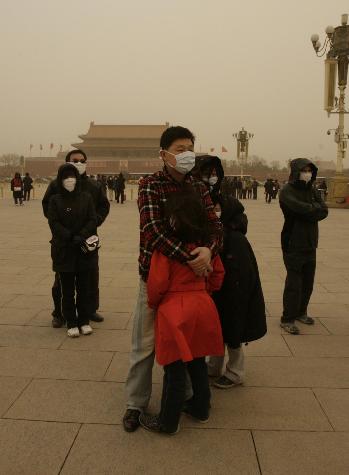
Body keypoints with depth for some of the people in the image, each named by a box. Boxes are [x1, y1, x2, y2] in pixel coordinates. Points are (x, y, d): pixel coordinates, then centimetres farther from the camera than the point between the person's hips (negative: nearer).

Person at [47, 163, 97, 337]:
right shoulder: (55, 200, 1)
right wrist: (71, 237, -18)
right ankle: (71, 323, 15)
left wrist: (81, 236, -16)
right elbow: (54, 223, -7)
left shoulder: (86, 198, 4)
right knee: (67, 290, 5)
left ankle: (84, 321, 19)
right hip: (64, 251, -1)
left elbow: (93, 220, -2)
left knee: (83, 288, 8)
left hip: (85, 250, 1)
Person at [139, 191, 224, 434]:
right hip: (202, 307, 6)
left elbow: (157, 283, -16)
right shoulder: (206, 244, 2)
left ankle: (168, 421, 21)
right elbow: (218, 275, 11)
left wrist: (153, 303, 3)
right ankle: (201, 408, 38)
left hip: (174, 311, -6)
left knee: (175, 369, 6)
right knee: (197, 361, 22)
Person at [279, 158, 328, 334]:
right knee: (294, 283, -4)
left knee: (307, 282, 12)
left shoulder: (312, 190, 10)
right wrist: (315, 208, -10)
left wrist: (309, 209, -18)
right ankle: (287, 319, 5)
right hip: (293, 245, -6)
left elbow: (324, 212, -3)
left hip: (310, 244, 6)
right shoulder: (287, 192, -10)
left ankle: (301, 312, 29)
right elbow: (301, 208, -27)